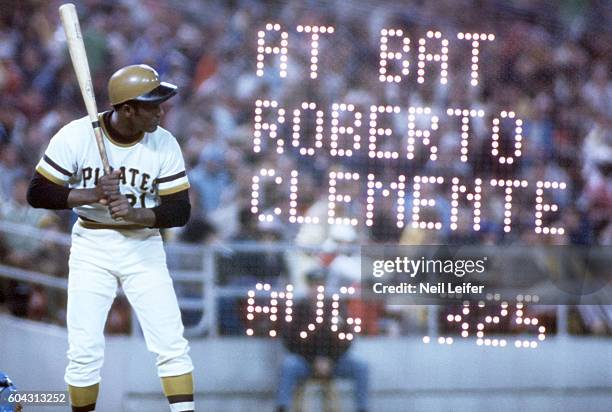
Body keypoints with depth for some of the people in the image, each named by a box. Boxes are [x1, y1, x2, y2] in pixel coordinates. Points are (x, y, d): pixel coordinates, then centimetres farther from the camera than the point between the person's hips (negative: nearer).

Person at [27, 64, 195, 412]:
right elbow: (37, 193, -13)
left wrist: (134, 214, -26)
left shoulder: (164, 144, -10)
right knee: (85, 351, -5)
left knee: (172, 344, -7)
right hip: (92, 246, -1)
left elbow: (181, 211, -9)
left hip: (144, 245, 1)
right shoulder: (76, 136, -14)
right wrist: (93, 194, -27)